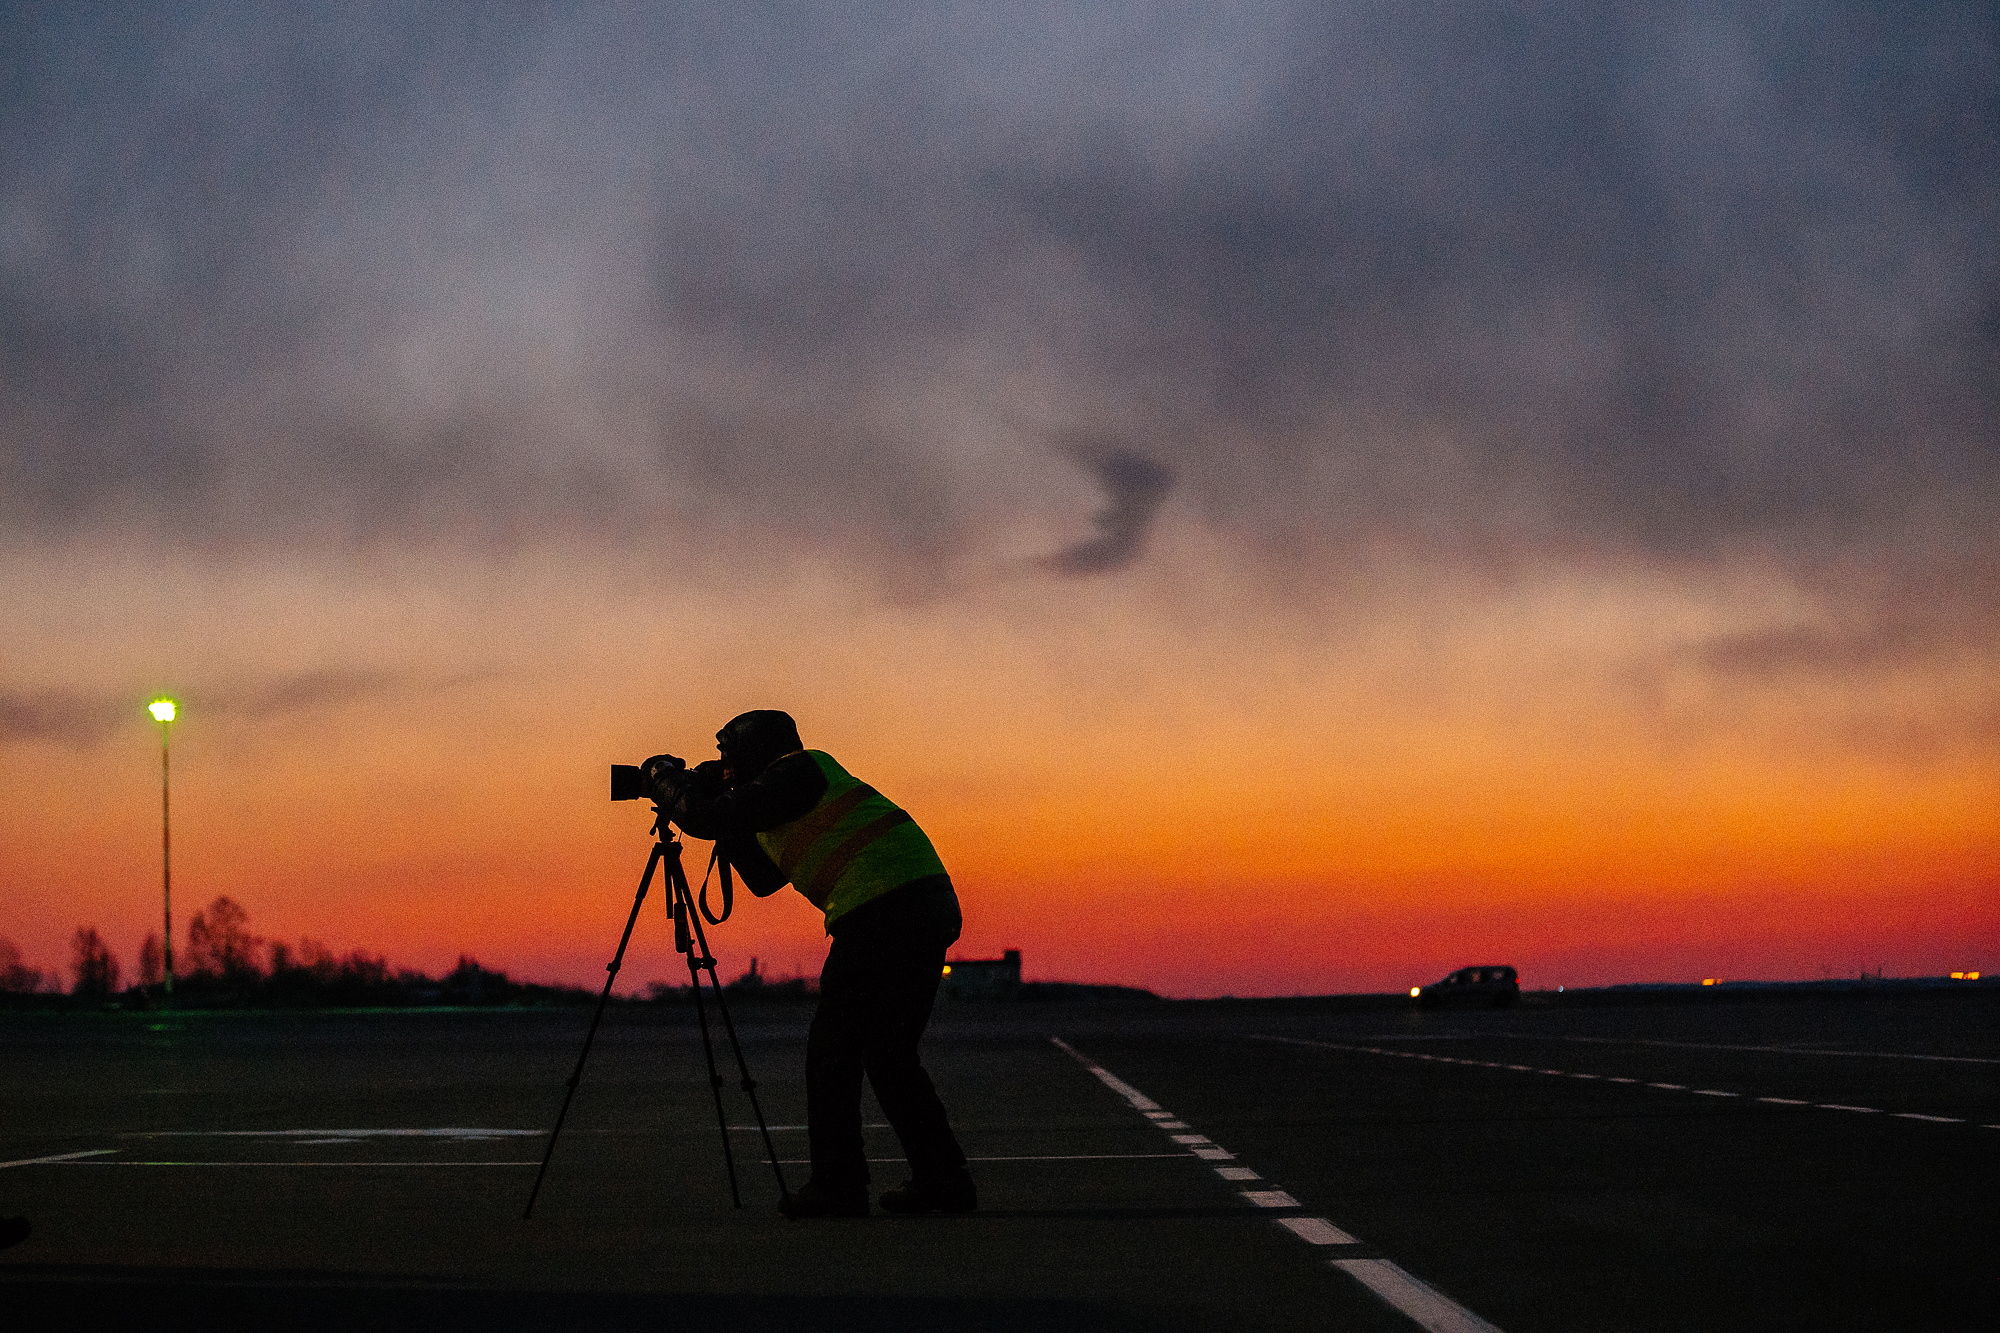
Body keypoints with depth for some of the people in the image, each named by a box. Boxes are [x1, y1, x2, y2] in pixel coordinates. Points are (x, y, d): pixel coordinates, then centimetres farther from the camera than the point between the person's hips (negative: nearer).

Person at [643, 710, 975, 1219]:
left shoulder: (796, 770, -1)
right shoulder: (800, 797, 28)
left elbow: (704, 818, -6)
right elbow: (764, 880, 35)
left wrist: (663, 773, 12)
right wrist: (729, 826, 28)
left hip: (882, 913, -10)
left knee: (832, 1049, 0)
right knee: (888, 1051, 17)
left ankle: (838, 1186, 1)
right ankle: (944, 1181, 15)